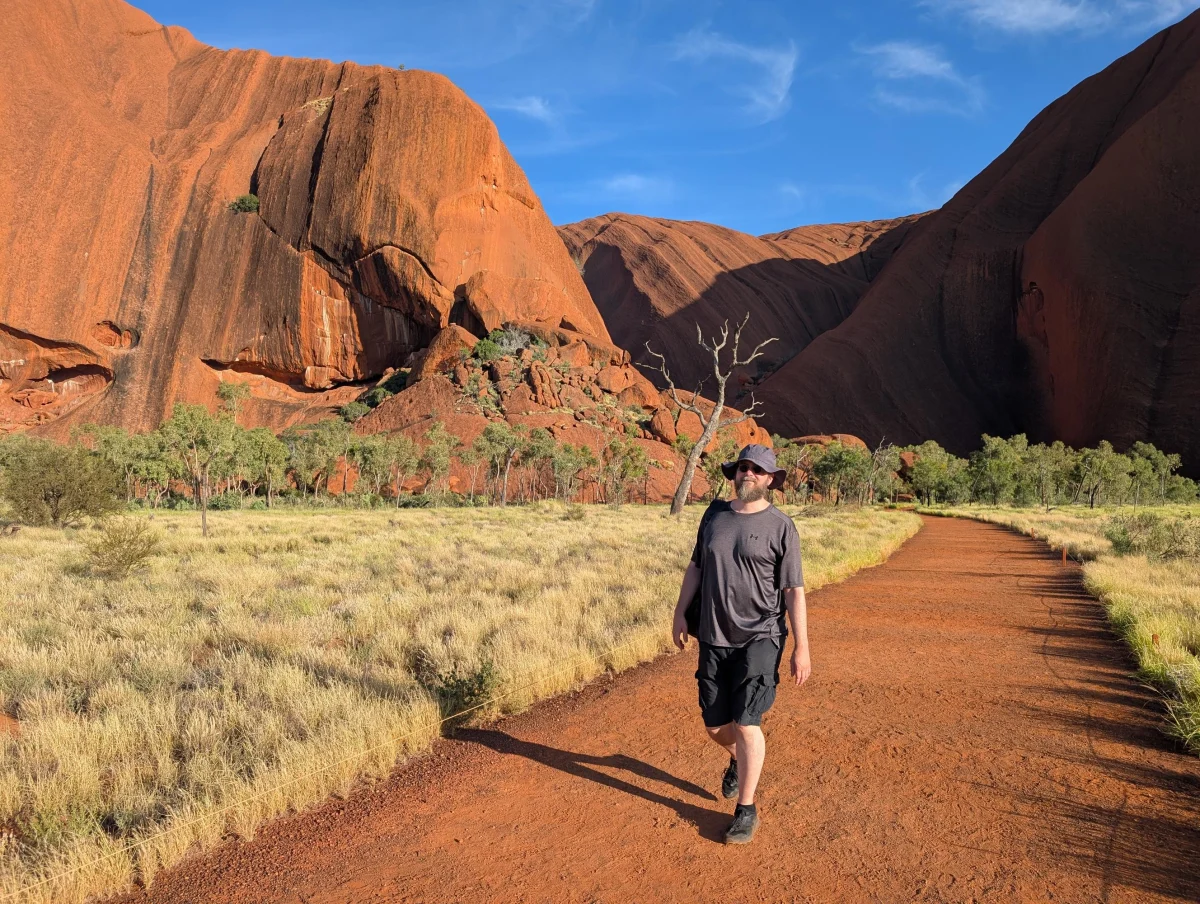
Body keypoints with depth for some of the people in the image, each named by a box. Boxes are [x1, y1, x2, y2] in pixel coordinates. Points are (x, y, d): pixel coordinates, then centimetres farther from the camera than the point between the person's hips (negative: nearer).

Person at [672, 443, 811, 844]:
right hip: (713, 638, 4)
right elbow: (695, 566, 15)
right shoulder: (714, 514, 6)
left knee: (746, 723, -8)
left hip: (760, 638, -4)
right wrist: (680, 613, 9)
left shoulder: (781, 526, -7)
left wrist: (802, 648, -9)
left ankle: (746, 810, 9)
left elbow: (794, 590, -7)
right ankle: (739, 759, 44)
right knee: (715, 725, 10)